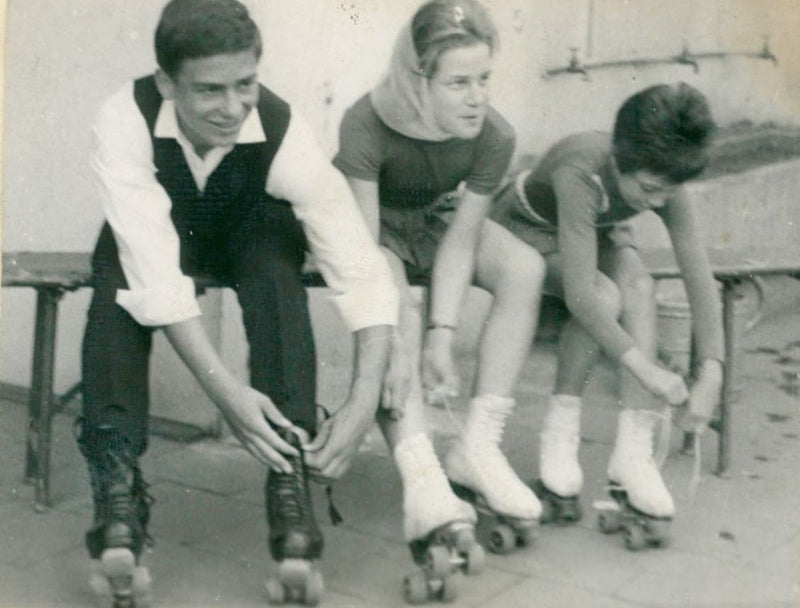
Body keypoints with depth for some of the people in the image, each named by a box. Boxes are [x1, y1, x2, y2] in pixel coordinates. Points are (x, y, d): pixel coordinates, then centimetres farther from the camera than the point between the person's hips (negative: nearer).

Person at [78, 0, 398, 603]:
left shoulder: (284, 131, -32)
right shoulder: (125, 121, -33)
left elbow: (363, 269, -34)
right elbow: (156, 273, -40)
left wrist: (364, 401, -44)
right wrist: (224, 389, -50)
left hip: (252, 236, 0)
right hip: (155, 233, 0)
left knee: (274, 255, -34)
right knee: (119, 278, -33)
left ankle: (289, 480, -34)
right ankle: (116, 486, -33)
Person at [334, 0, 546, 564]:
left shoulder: (494, 136, -24)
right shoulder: (367, 124, -33)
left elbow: (460, 241, -21)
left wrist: (442, 334, -31)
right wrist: (395, 341, -44)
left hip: (435, 222, 4)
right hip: (370, 227, -3)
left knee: (525, 267, -23)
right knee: (394, 304, -35)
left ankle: (479, 445, -24)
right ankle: (421, 475, -42)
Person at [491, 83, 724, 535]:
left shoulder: (666, 185, -25)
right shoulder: (581, 173, -40)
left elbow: (701, 280, -24)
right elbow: (581, 295, -44)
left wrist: (712, 373, -32)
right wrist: (644, 368, -44)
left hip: (599, 233, 4)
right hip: (528, 228, -4)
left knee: (639, 286, -29)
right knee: (605, 297, -33)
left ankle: (633, 454, -28)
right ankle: (560, 437, -17)